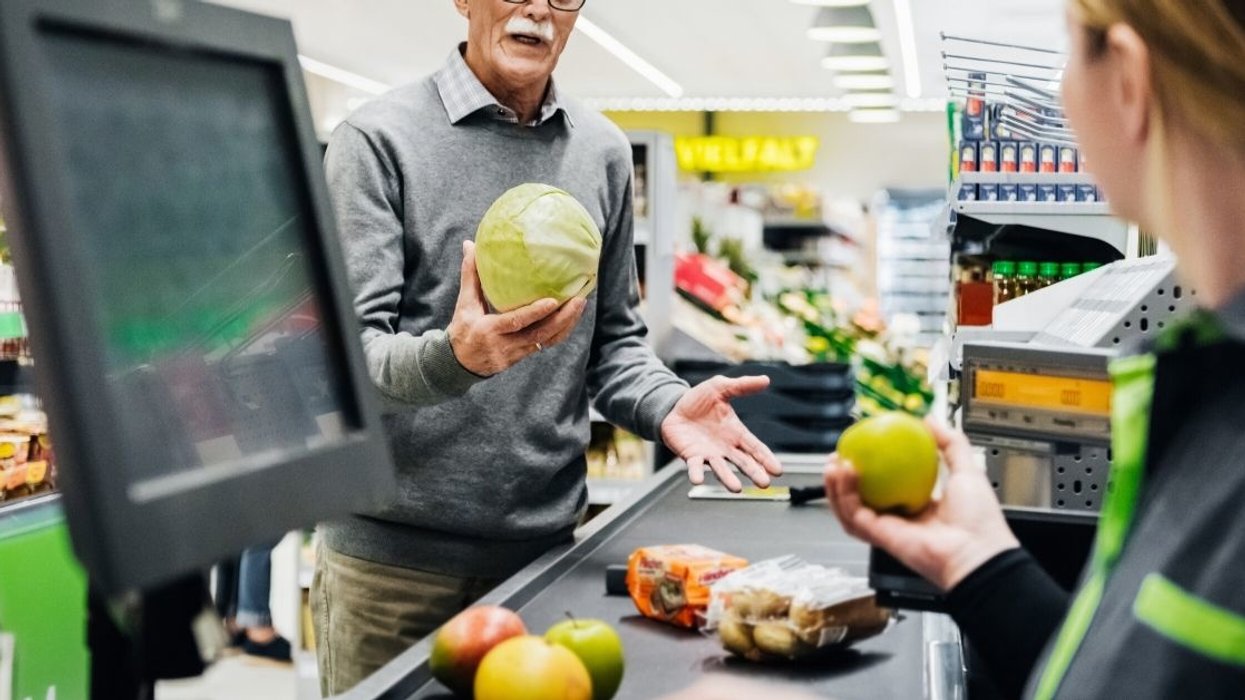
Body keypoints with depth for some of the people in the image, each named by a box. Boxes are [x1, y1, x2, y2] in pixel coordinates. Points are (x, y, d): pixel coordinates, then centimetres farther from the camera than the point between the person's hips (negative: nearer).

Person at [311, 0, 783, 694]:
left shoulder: (604, 153, 8)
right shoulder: (380, 139, -6)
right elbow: (349, 351, -12)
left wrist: (667, 407, -7)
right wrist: (453, 357, -33)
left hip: (545, 545, 4)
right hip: (393, 552, -3)